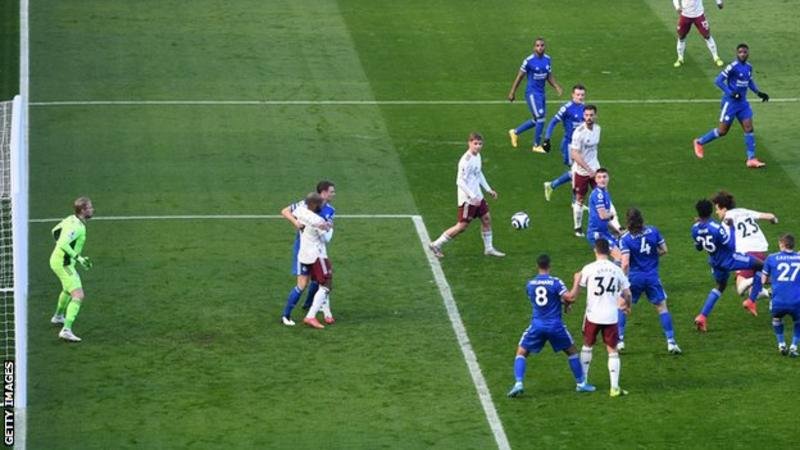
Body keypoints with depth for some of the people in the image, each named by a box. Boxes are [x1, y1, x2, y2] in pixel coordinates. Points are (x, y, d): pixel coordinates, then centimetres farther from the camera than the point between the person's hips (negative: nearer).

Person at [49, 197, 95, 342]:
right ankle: (66, 329, -25)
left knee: (68, 289, 35)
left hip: (56, 259, 10)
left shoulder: (70, 220, 4)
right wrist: (78, 258, -31)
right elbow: (63, 244, -34)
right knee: (78, 296, -16)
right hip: (63, 264, -10)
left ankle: (58, 316, 56)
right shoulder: (77, 227, -25)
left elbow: (55, 231, 19)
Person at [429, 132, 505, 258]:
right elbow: (460, 181, -25)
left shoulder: (477, 156, 5)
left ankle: (489, 248, 26)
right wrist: (472, 197, -27)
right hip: (467, 199, -9)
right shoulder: (466, 160, -24)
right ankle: (436, 245, 6)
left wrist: (489, 189, 20)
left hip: (477, 196, 9)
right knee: (462, 226, -3)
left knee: (486, 218, 12)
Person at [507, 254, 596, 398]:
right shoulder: (555, 282, -9)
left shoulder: (530, 285, 6)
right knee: (572, 351, 19)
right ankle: (581, 383, 22)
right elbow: (570, 298, -16)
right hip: (555, 325, -2)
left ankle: (518, 383, -8)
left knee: (521, 352, 12)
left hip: (537, 325, 2)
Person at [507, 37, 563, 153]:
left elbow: (549, 76, 15)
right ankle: (537, 146, 6)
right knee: (540, 119, -10)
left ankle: (515, 132, 34)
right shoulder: (529, 61, -14)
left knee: (537, 120, 14)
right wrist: (512, 92, -2)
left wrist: (557, 87, -1)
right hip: (532, 93, -7)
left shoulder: (547, 59, 5)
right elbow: (519, 77, -6)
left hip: (541, 93, 7)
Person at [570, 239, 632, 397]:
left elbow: (575, 293, 1)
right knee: (612, 350, 5)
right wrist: (627, 306, 25)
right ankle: (615, 387, -4)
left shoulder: (588, 269, -5)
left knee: (587, 346, 20)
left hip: (593, 315, 0)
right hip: (611, 316, 0)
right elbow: (627, 293, 5)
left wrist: (576, 279, 21)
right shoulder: (617, 270, 0)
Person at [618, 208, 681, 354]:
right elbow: (664, 250, 4)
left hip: (634, 277, -2)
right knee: (662, 307, 11)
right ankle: (671, 342, 6)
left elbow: (625, 263, -18)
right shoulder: (653, 231, -4)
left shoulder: (625, 238, -12)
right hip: (653, 276, 2)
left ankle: (620, 341, 14)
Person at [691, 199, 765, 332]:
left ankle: (702, 317, 18)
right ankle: (751, 302, 10)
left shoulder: (695, 229, -10)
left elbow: (698, 248, 9)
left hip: (715, 262, 7)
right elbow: (731, 246, -23)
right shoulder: (716, 228, -30)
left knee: (720, 286, 31)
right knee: (761, 266, 6)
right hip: (729, 260, -7)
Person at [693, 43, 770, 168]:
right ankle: (700, 142, 25)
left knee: (749, 128, -3)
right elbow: (718, 80, -19)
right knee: (722, 131, 2)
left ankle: (751, 159, -1)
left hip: (742, 103, 7)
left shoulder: (749, 67, 6)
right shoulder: (733, 67, -17)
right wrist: (731, 93, -25)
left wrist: (758, 93, 12)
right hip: (730, 102, -7)